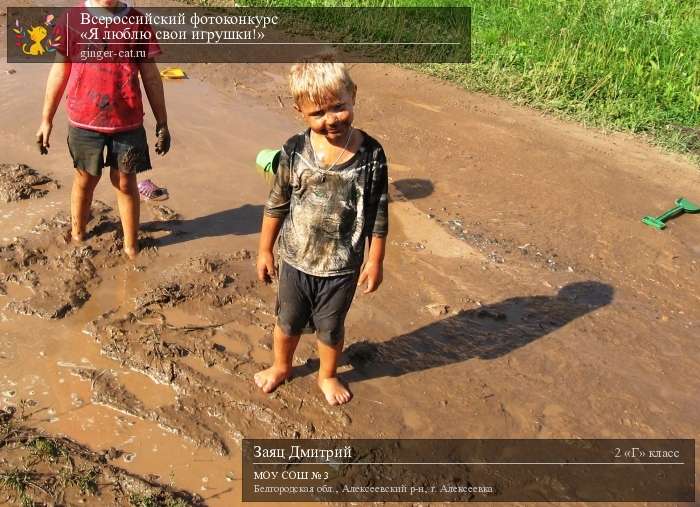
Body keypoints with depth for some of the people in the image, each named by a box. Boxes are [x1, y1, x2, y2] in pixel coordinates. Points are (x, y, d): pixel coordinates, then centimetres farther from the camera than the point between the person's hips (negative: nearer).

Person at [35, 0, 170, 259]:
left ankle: (131, 247, 23)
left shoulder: (137, 22, 0)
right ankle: (77, 236, 37)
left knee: (126, 183, 10)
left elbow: (151, 77, 4)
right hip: (84, 121, 0)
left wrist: (162, 123, 4)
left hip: (128, 122, 0)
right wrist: (46, 119, 6)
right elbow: (59, 72, 5)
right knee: (85, 180, 16)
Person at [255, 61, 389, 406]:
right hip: (295, 261, 1)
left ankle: (327, 375, 48)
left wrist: (375, 261, -3)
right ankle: (281, 367, 52)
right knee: (288, 321, 23)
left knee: (330, 327, 20)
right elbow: (276, 205, -2)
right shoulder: (294, 151, -14)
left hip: (342, 267, -1)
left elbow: (379, 215, -7)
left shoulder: (371, 154, -17)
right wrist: (265, 250, 4)